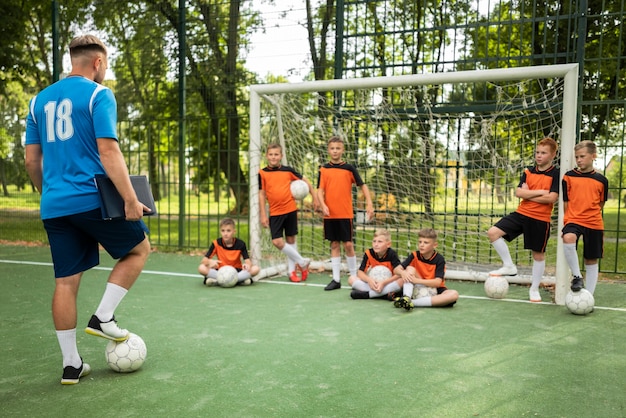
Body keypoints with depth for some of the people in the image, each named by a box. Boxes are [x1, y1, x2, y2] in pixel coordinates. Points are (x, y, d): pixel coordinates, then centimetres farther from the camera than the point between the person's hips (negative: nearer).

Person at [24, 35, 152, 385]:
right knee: (140, 248, 15)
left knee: (66, 282, 9)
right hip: (91, 199, -6)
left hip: (54, 206, 7)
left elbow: (32, 160, 15)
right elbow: (108, 151, -15)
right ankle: (103, 317, 7)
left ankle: (71, 364, 15)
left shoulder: (40, 99, 15)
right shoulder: (98, 94, -5)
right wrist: (131, 200, -15)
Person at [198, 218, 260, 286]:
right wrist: (210, 261, -33)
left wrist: (247, 264, -38)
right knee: (201, 268, -27)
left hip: (237, 271, 0)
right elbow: (203, 261, -9)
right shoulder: (216, 243, -6)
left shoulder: (240, 244, -7)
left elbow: (248, 261, -13)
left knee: (256, 269, -27)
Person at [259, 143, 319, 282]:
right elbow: (261, 194, 1)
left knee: (291, 239, 8)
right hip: (275, 213, 0)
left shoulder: (287, 170, 1)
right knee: (277, 241, -9)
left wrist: (315, 197, 8)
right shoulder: (262, 173, -1)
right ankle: (302, 262, 8)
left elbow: (304, 181, 11)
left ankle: (291, 270, 22)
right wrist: (263, 215, -3)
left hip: (290, 210, 0)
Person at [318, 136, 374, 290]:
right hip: (329, 214, 2)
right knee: (334, 245, 7)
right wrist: (323, 205, -17)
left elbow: (362, 185, 3)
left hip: (345, 214, -2)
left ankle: (354, 276, 15)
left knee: (348, 244, -1)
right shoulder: (323, 169, 5)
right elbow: (320, 190, 0)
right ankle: (336, 279, 13)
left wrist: (369, 204, -8)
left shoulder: (349, 168, 1)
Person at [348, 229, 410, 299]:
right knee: (351, 279, -17)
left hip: (388, 283, -2)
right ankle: (384, 294, -28)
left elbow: (398, 274, -24)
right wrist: (369, 279, -32)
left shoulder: (392, 254, -17)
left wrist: (384, 283, -34)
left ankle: (367, 294, -32)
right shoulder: (369, 254, -10)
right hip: (374, 284, 3)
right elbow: (360, 272, -11)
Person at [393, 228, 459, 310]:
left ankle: (413, 303, -39)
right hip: (417, 290, 2)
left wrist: (417, 280, -32)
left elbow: (437, 282, -22)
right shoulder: (414, 255, -3)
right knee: (410, 269, -17)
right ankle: (406, 298, -38)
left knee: (454, 294, -32)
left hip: (434, 290, -1)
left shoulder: (439, 259, -12)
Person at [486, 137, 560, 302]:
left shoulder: (556, 174, -6)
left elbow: (551, 198, -18)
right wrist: (539, 192, -14)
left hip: (541, 219, -4)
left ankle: (534, 288, 25)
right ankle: (509, 266, 2)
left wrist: (528, 194, -10)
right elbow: (519, 192, -4)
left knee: (538, 253, 7)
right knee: (493, 232, -13)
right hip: (522, 213, 4)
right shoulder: (528, 172, 7)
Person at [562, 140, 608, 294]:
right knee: (568, 238, -35)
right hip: (573, 220, -2)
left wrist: (601, 231, 15)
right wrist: (566, 223, 1)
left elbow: (600, 205, 13)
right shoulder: (569, 177, 0)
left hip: (594, 224, 2)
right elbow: (566, 202, 5)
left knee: (592, 261, 7)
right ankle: (577, 276, -16)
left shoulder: (601, 180, 4)